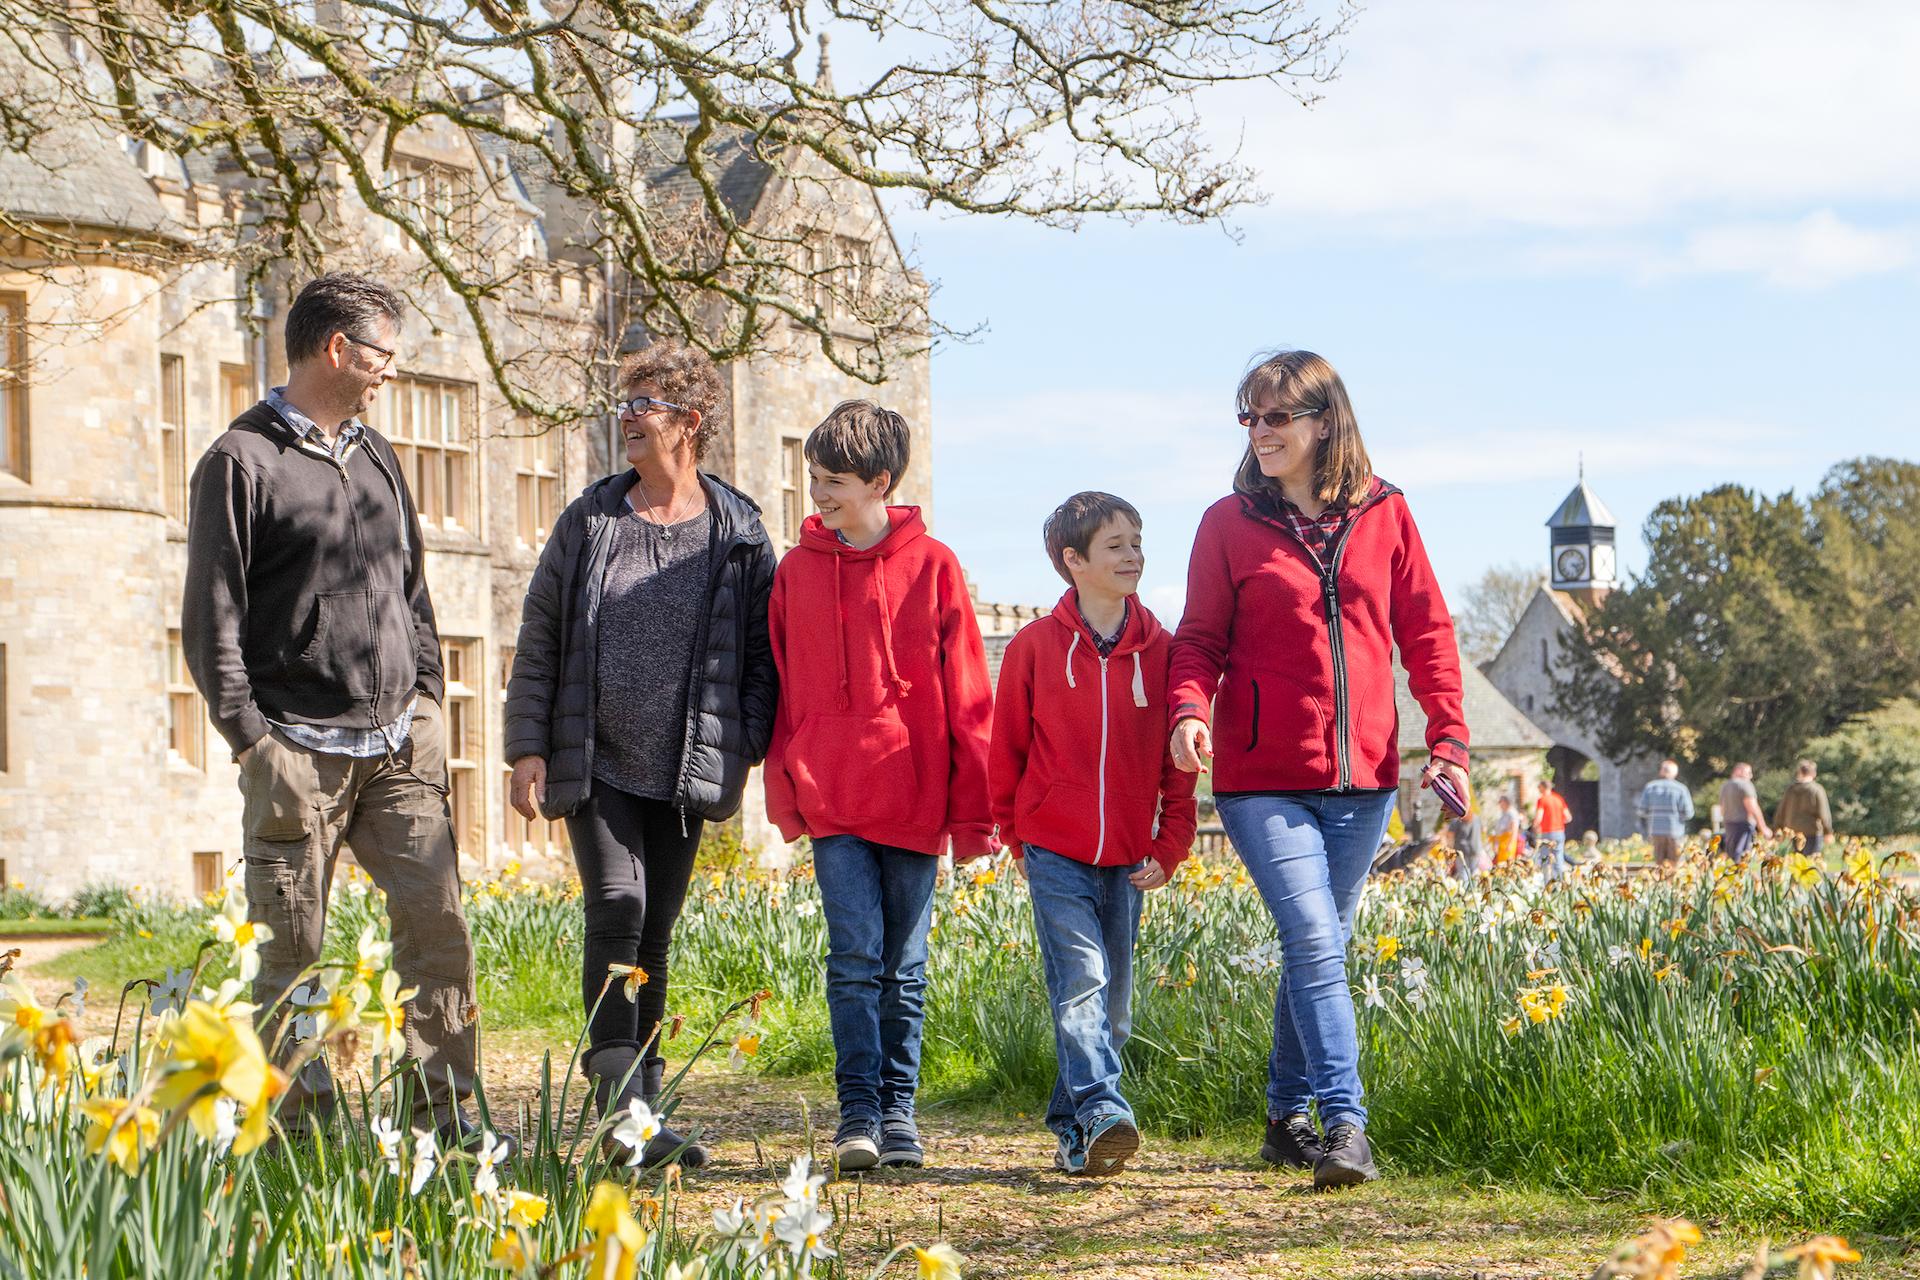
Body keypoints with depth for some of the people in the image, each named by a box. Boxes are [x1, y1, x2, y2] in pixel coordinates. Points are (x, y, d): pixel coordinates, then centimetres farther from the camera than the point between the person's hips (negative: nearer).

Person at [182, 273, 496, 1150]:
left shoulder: (376, 458, 17)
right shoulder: (243, 461, -4)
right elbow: (211, 618, -6)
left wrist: (426, 698, 13)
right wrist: (252, 738, -12)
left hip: (398, 746, 6)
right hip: (300, 750, -6)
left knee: (437, 922, -4)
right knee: (292, 949, -1)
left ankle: (444, 1117, 1)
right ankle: (301, 1129, 7)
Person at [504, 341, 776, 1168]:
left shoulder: (737, 533, 4)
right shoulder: (588, 521, 5)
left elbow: (762, 651, 6)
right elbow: (539, 640, 6)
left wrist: (741, 754, -5)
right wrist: (527, 749, -1)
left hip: (686, 773, 1)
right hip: (595, 765, -1)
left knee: (654, 935, 8)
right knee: (616, 913, -16)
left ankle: (640, 1106, 17)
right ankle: (622, 1112, -20)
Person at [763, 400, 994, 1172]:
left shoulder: (932, 567, 1)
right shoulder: (796, 570, 8)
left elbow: (966, 695, 1)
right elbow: (783, 691, 11)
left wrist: (972, 810, -1)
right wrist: (784, 791, 5)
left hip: (913, 801, -1)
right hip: (831, 799, 1)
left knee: (905, 963, 6)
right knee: (855, 953, -8)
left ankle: (898, 1111, 15)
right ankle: (858, 1110, -4)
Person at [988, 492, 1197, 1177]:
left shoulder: (1159, 650, 4)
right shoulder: (1036, 645, -1)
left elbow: (1179, 761, 8)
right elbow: (1006, 749, 8)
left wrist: (1170, 845, 2)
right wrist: (1015, 835, 11)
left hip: (1128, 859, 3)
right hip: (1055, 853, -3)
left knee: (1112, 1001, 6)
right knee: (1081, 980, -17)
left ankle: (1071, 1125, 18)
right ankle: (1102, 1115, -24)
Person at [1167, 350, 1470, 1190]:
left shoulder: (1383, 515, 6)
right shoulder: (1229, 524, 2)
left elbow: (1425, 630, 9)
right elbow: (1201, 637, 5)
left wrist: (1448, 737, 0)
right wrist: (1188, 708, -16)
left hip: (1362, 776, 3)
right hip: (1264, 776, -3)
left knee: (1322, 946, 11)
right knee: (1313, 939, -16)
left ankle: (1287, 1116, 26)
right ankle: (1345, 1125, -16)